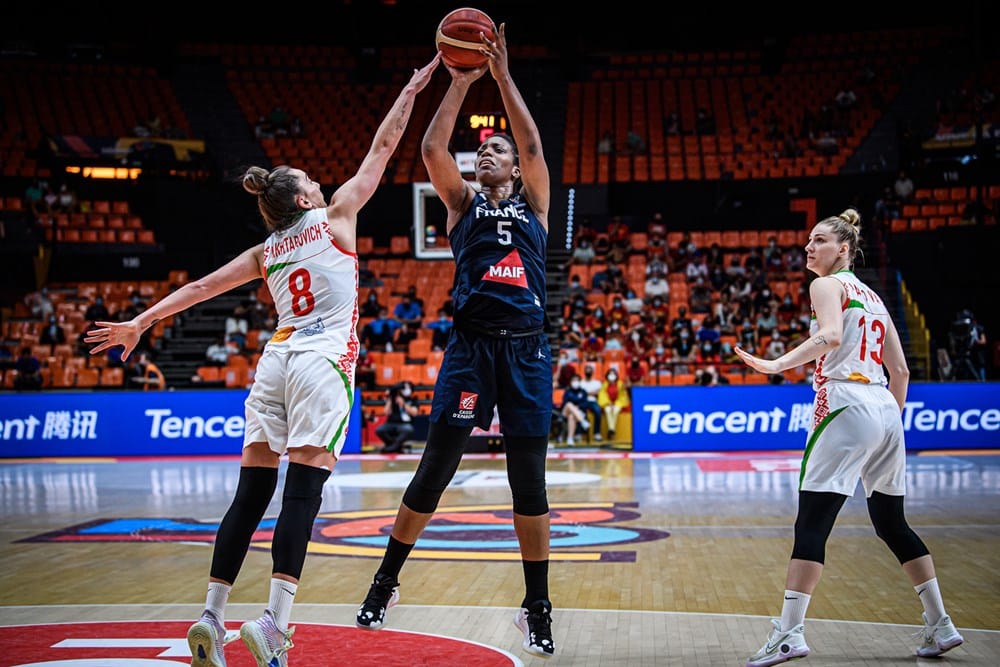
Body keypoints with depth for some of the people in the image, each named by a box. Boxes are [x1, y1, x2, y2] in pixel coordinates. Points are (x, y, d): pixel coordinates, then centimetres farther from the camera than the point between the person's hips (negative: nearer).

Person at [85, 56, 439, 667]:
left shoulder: (266, 250, 17)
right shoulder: (335, 216, 6)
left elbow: (202, 286, 15)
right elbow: (382, 148, 11)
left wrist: (140, 323, 20)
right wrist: (413, 89, 20)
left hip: (277, 359, 5)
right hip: (324, 363, -5)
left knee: (251, 492, 6)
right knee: (303, 491, -11)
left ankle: (213, 618, 4)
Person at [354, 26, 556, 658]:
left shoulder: (534, 203, 17)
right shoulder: (464, 201, 16)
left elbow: (533, 144, 2)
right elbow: (432, 147, 2)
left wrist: (503, 76, -1)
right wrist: (460, 84, 2)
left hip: (527, 349, 1)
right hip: (471, 344, 0)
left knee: (530, 481, 3)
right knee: (435, 468, -2)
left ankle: (537, 608, 12)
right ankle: (386, 582, 14)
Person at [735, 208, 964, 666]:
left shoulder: (827, 285, 0)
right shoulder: (872, 296, 23)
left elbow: (830, 336, -21)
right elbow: (900, 370, 21)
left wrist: (777, 365, -28)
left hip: (847, 405, -8)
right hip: (885, 407, 8)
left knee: (812, 522, -10)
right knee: (891, 522, 17)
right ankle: (941, 627, 20)